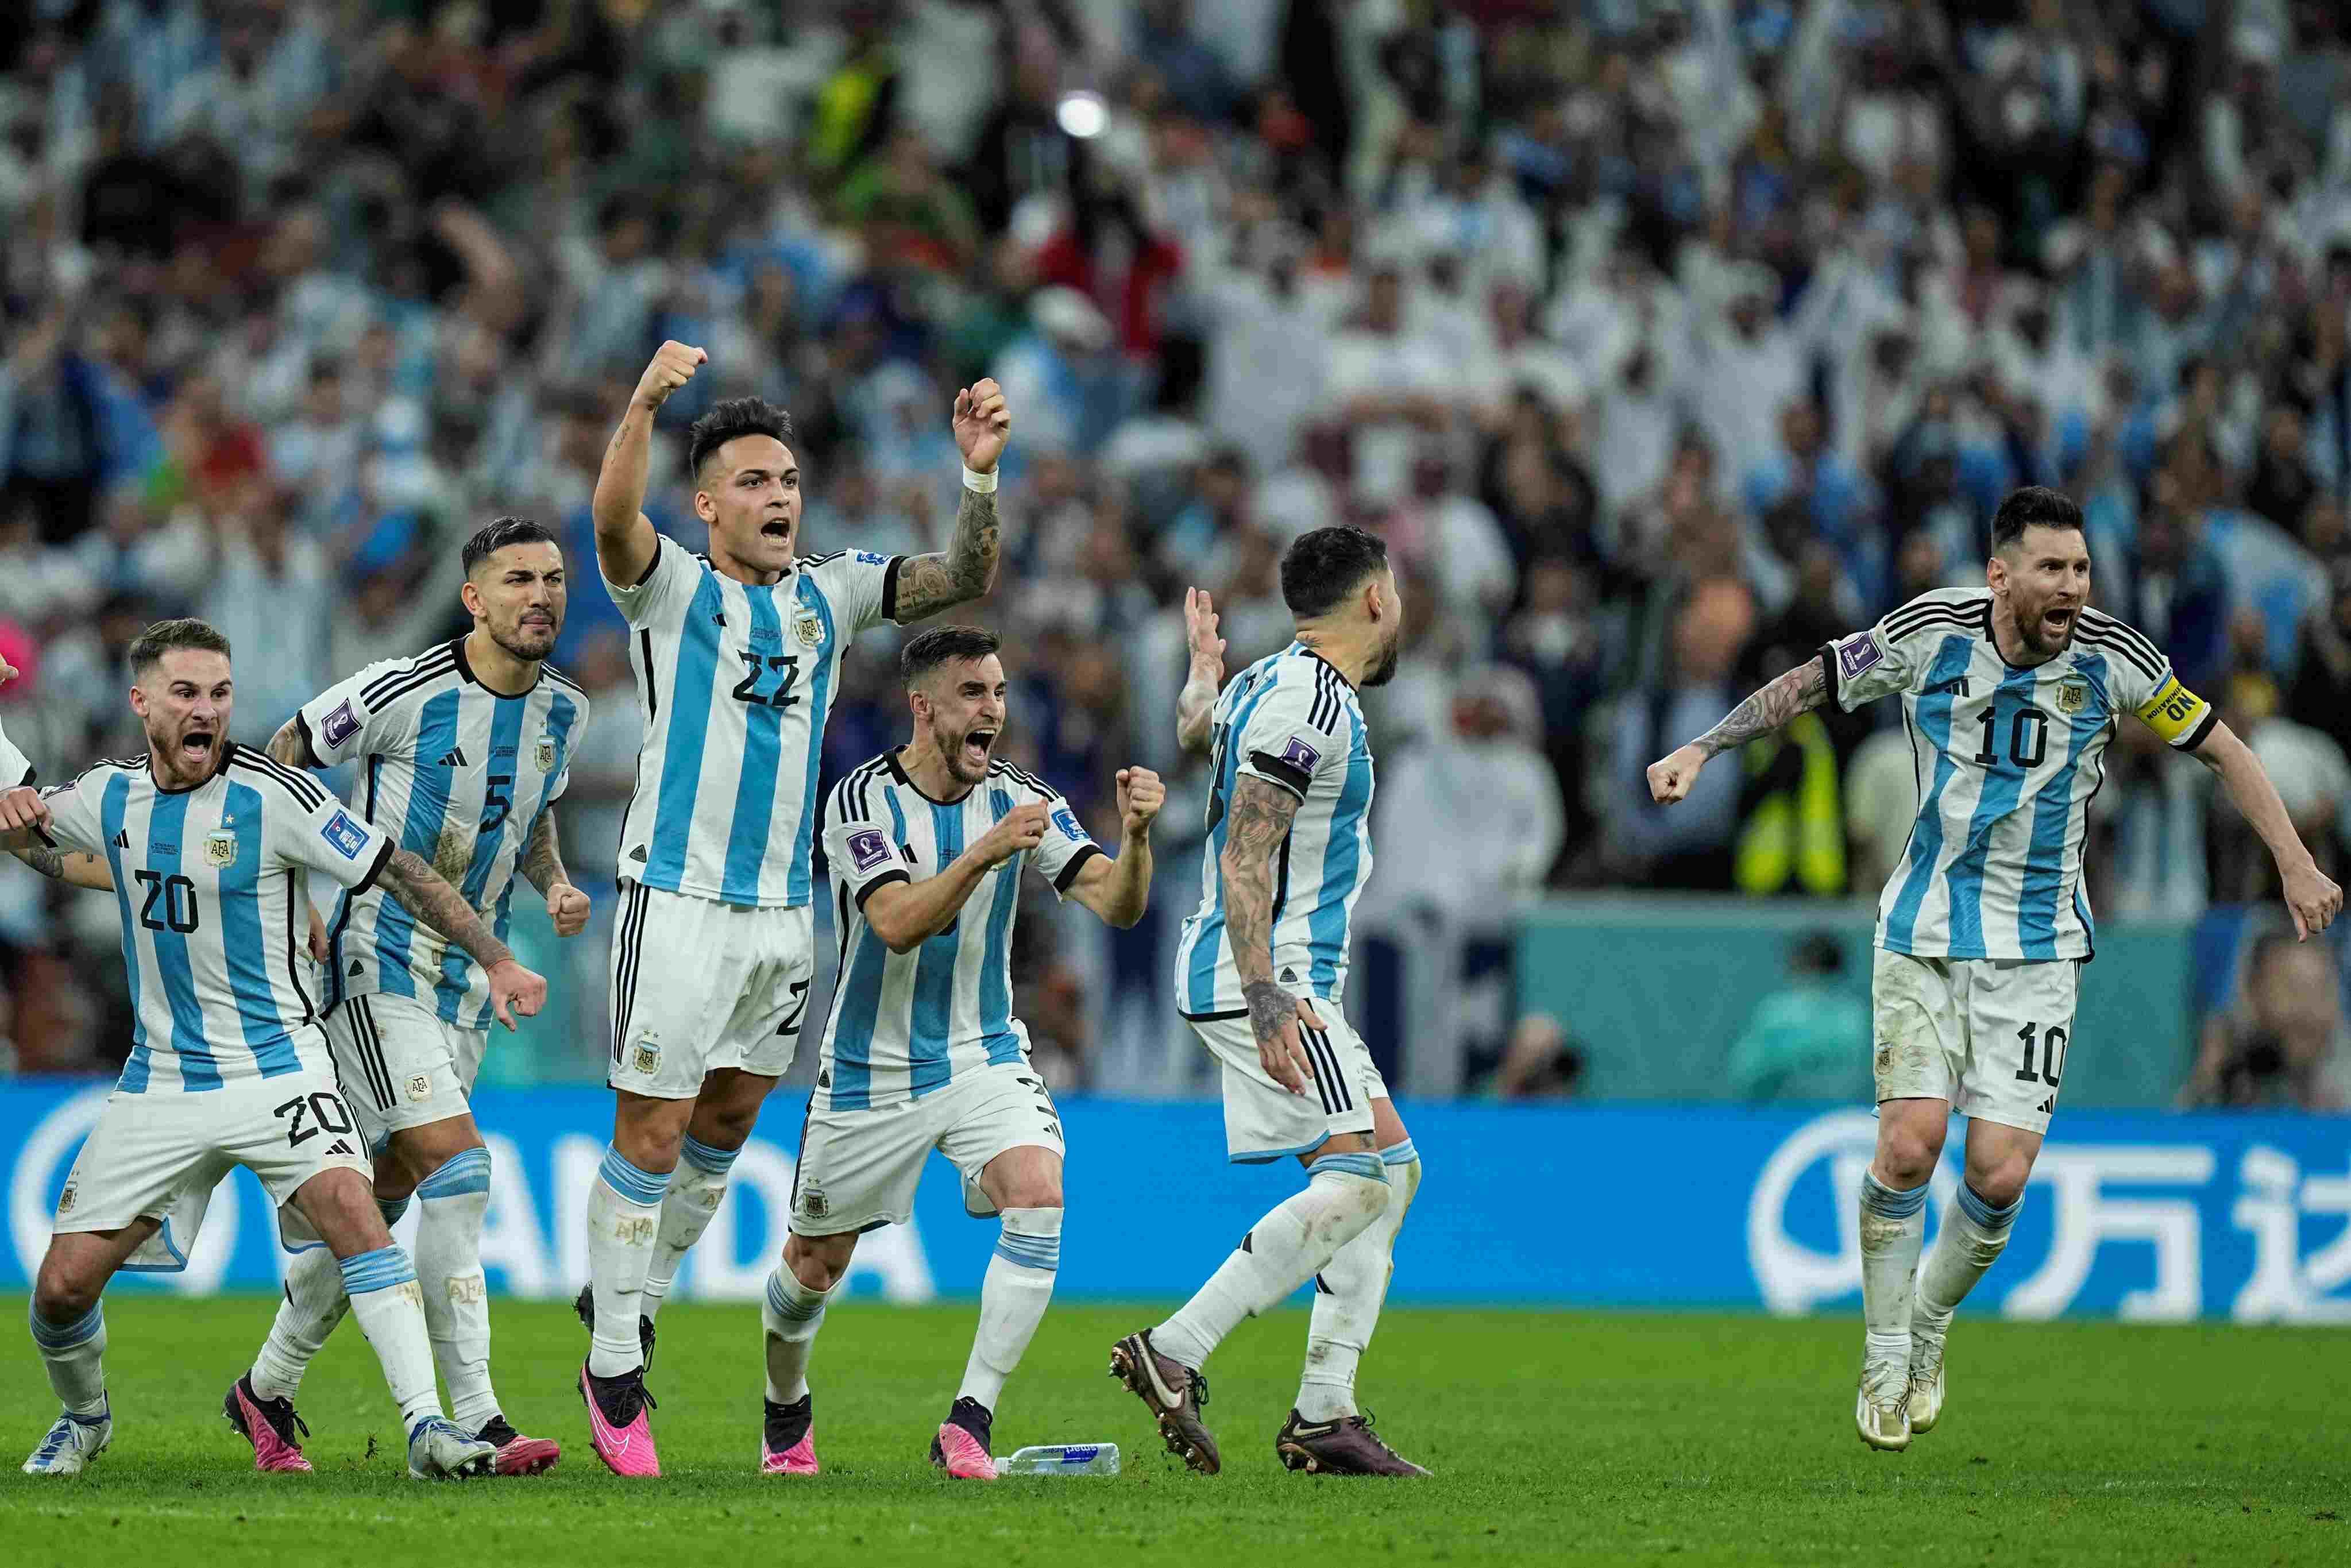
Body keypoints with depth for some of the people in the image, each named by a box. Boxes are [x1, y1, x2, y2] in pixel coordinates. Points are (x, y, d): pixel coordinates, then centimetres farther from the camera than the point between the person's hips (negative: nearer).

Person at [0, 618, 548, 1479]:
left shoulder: (273, 794, -13)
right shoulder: (111, 795, 2)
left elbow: (399, 873, -9)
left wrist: (494, 958, -15)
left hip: (275, 1069, -4)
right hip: (159, 1079, 4)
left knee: (347, 1206, -30)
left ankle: (427, 1426, -31)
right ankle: (85, 1418, 32)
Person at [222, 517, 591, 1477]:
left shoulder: (563, 711, 4)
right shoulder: (406, 692, -17)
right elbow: (281, 761, -3)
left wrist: (555, 886, 3)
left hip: (469, 978, 7)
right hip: (380, 959, -7)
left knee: (382, 1199, 11)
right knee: (457, 1169, -20)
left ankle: (268, 1390, 29)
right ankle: (473, 1421, -21)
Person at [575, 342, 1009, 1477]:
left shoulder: (828, 595, 9)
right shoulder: (671, 590, -5)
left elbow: (963, 578, 3)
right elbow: (613, 520, -25)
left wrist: (980, 477, -16)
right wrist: (643, 405, -41)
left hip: (783, 910, 5)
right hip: (679, 904, -5)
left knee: (725, 1129, 15)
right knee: (650, 1138, -5)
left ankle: (632, 1296, 35)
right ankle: (613, 1378, 3)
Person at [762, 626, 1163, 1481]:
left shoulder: (1022, 800, -5)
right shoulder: (862, 800, -14)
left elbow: (1117, 903, -14)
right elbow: (898, 924, -28)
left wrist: (1135, 834, -34)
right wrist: (987, 851, -40)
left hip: (984, 1057, 2)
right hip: (871, 1073, -2)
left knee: (1038, 1199, -26)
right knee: (816, 1266, 10)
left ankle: (968, 1425, -22)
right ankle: (786, 1411, 42)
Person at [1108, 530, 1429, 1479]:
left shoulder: (1269, 686, 16)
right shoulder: (1309, 700, -14)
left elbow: (1194, 728, 40)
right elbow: (1245, 854, -22)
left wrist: (1203, 672, 62)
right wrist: (1267, 995, -28)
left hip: (1271, 979, 11)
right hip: (1267, 975, -11)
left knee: (1388, 1174, 9)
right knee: (1366, 1172, -17)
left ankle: (1323, 1416, 5)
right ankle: (1174, 1351, -20)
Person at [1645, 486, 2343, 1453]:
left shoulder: (2111, 661, -9)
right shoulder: (1931, 634, -10)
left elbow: (2218, 747, 5)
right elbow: (1809, 684, 5)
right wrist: (1704, 748, -2)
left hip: (2038, 946, 0)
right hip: (1926, 932, 0)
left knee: (2000, 1175, -8)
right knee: (1910, 1144, -14)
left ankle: (1929, 1329, 21)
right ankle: (1885, 1357, 7)